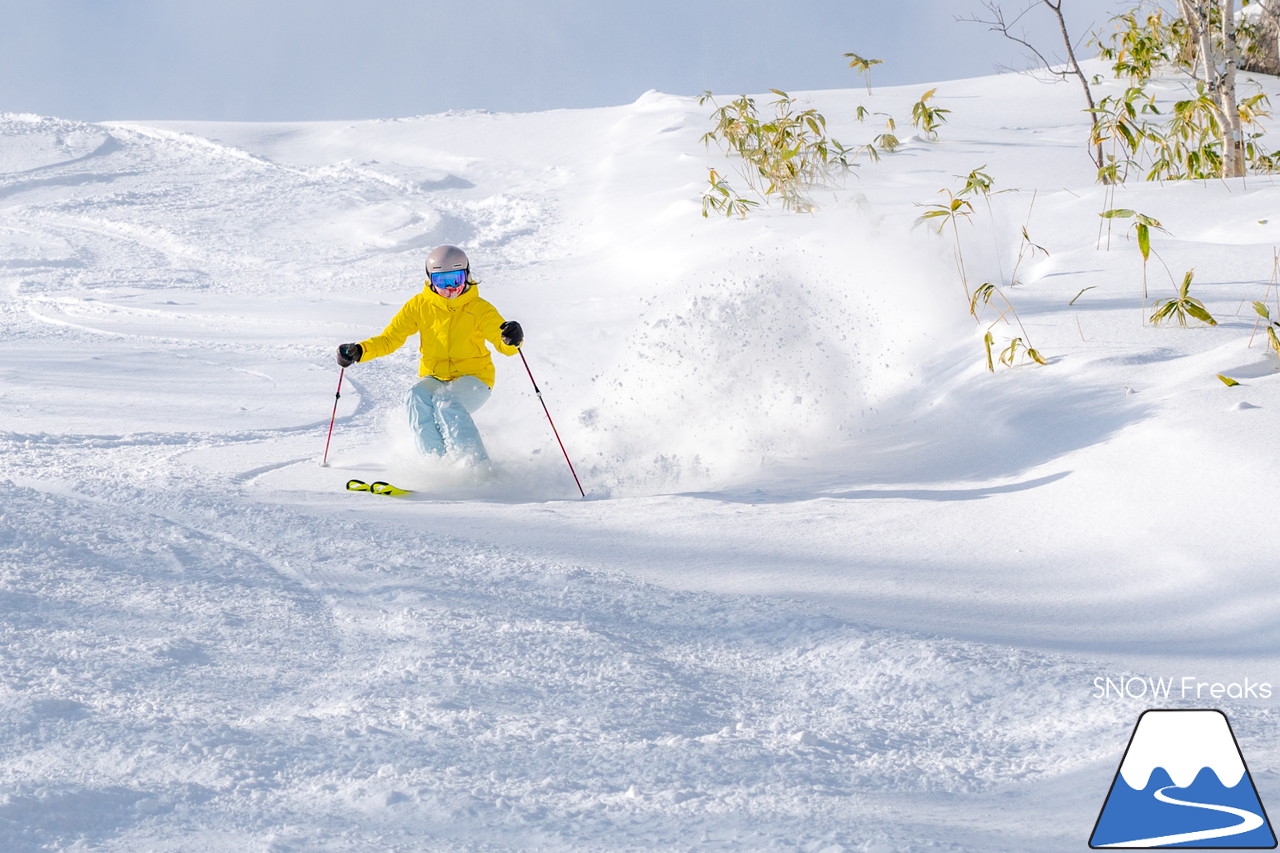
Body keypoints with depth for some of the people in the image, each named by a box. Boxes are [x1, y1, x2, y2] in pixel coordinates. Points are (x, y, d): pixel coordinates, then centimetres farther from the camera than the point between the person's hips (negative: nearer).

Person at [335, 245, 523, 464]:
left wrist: (511, 339, -43)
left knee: (445, 402, -34)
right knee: (416, 399, -30)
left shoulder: (479, 308, -9)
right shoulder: (420, 305, -2)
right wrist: (359, 351, -19)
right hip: (434, 378, 3)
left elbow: (503, 345, -18)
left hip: (473, 378, -3)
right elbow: (390, 338, -2)